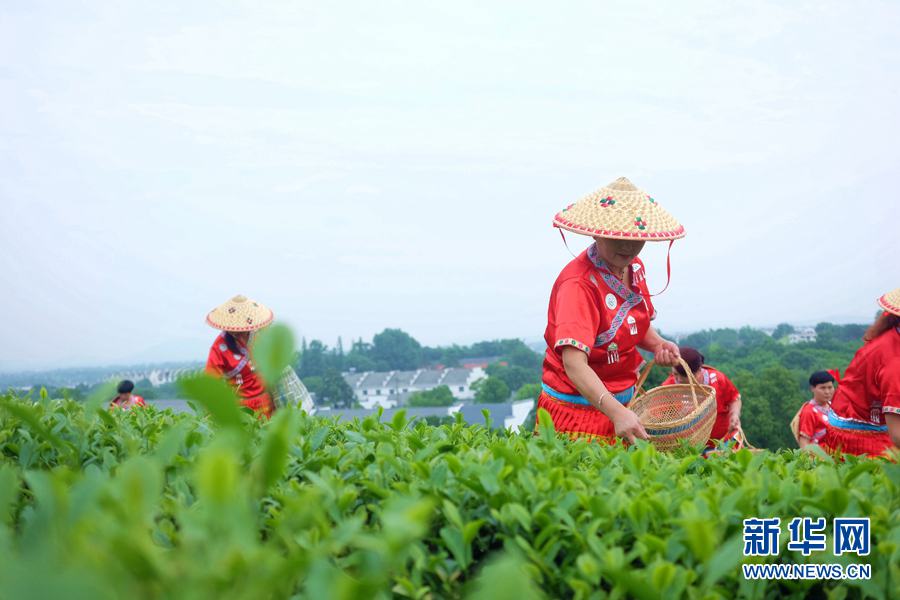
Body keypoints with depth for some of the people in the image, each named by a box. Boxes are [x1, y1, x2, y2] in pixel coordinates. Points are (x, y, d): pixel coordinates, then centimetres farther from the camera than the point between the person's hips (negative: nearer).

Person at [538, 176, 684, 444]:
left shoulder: (634, 267, 1)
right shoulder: (579, 283, -25)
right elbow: (574, 364, -35)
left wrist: (657, 344, -1)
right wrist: (617, 413, -45)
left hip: (625, 400, 8)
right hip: (577, 409, -8)